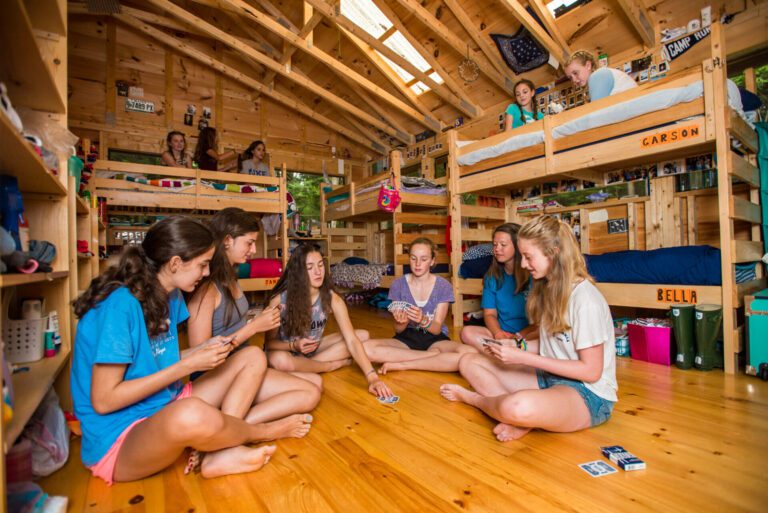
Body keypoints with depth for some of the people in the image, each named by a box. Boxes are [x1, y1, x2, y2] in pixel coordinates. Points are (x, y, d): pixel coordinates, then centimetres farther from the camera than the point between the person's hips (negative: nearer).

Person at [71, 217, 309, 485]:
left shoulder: (171, 296, 5)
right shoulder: (121, 304, -21)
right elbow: (103, 400, -20)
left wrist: (202, 350, -5)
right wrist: (188, 365, -20)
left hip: (167, 407, 8)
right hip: (119, 438, -8)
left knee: (252, 358, 2)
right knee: (191, 415, -41)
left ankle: (221, 453, -17)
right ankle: (260, 431, -7)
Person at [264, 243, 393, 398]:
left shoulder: (332, 299, -19)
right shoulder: (278, 300, -23)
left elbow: (352, 340, -25)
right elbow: (269, 342, -11)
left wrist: (372, 377, -37)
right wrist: (294, 345, -33)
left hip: (313, 349, 3)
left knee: (363, 335, -12)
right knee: (279, 360, -40)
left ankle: (306, 365, -16)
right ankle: (333, 365, -13)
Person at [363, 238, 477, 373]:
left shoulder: (443, 286, -6)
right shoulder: (398, 284, -4)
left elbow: (437, 328, -10)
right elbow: (398, 330, -3)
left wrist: (423, 320, -32)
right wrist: (402, 322, -28)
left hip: (434, 339, 0)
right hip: (407, 337, 1)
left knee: (470, 354, -33)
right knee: (366, 348, -29)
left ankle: (401, 365, -20)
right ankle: (433, 355, -17)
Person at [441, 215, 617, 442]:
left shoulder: (585, 299, -19)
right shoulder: (548, 288, 6)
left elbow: (591, 371, -17)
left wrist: (524, 357, -19)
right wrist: (514, 347, -7)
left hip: (588, 392, -8)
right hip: (549, 376, 8)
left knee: (517, 408, -40)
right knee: (469, 361, -1)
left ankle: (472, 397, -6)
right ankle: (521, 419, -19)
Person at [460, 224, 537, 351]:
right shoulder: (492, 276, 7)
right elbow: (490, 314, 6)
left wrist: (518, 336, -18)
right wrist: (498, 333, -15)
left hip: (529, 334, -4)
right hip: (502, 333, 4)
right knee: (467, 332, -25)